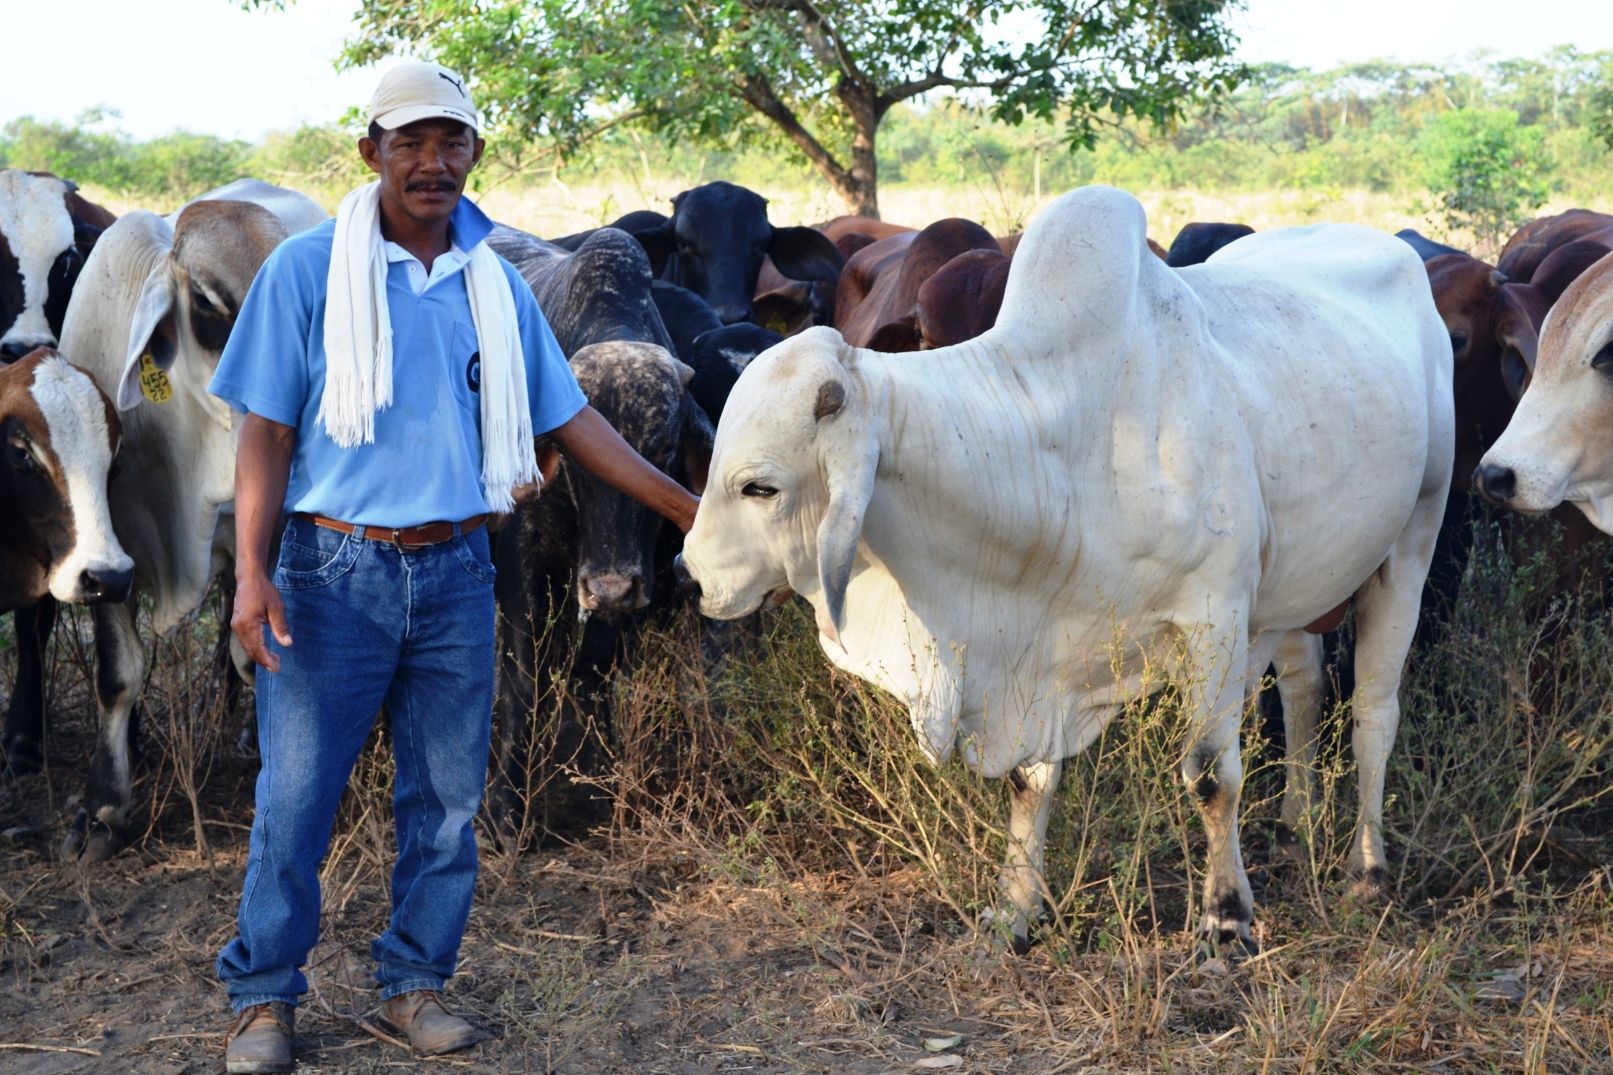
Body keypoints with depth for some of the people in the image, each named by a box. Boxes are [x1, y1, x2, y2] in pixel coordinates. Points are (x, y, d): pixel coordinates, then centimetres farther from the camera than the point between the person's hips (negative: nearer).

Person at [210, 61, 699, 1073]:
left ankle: (415, 983, 24)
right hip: (335, 570, -3)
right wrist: (252, 572, -14)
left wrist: (689, 509, 9)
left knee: (448, 797, 9)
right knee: (296, 793, 0)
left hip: (455, 573, 4)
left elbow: (569, 415, 11)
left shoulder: (496, 284, 7)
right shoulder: (308, 269, -4)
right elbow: (267, 430, -5)